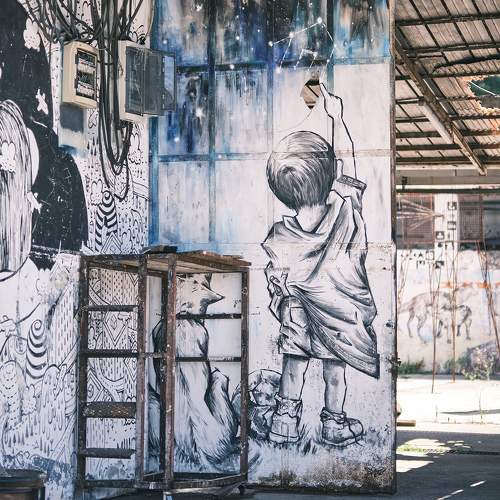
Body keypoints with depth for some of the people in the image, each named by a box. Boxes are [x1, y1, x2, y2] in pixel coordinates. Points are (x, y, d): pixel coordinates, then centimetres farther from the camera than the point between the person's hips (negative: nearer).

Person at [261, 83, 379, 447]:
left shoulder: (280, 239, -23)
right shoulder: (345, 213, -24)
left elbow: (278, 286, -12)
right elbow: (349, 162, -10)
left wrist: (285, 308, 7)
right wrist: (337, 117, -2)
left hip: (300, 314, 1)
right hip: (339, 312, 0)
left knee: (294, 364, 18)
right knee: (336, 365, 16)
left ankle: (285, 421, 29)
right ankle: (335, 423, 30)